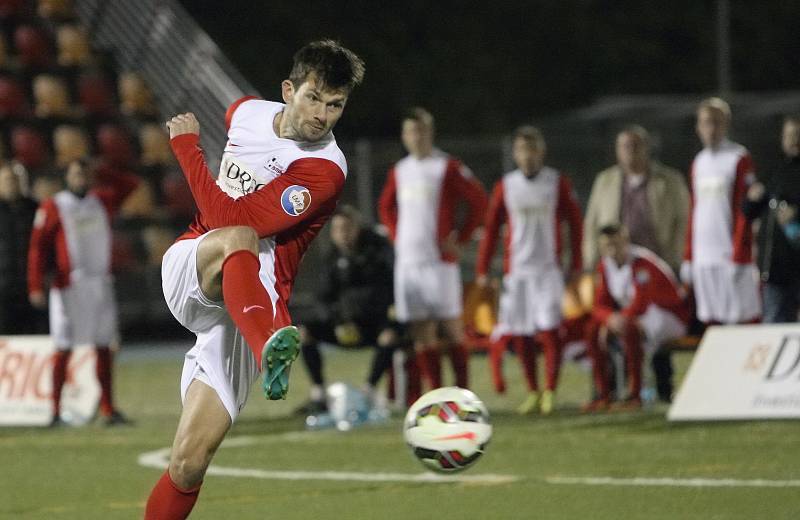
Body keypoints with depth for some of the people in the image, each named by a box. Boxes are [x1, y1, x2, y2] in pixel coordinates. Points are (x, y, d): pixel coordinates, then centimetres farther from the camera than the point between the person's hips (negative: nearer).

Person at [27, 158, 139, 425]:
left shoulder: (102, 201, 12)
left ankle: (107, 407, 11)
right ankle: (55, 409, -1)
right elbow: (38, 247, -9)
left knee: (104, 347, 6)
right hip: (68, 287, -5)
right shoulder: (52, 207, -4)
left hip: (100, 284, 5)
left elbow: (130, 184, 22)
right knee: (64, 349, -4)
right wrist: (36, 286, -17)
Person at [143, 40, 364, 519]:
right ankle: (272, 348, -61)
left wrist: (185, 144, -11)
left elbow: (228, 217, -20)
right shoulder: (247, 112, 5)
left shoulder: (324, 170, -14)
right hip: (188, 268, 3)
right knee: (238, 240, -35)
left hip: (251, 297, -3)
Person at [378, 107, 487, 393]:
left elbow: (478, 201, -6)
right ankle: (436, 393, 7)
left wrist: (459, 239, -8)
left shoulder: (447, 167, -5)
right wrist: (396, 236, 14)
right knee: (420, 331, 3)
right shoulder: (399, 171, 13)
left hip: (439, 259, -6)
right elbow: (386, 206, 29)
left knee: (451, 326, -4)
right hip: (407, 259, 6)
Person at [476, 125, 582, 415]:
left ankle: (550, 392, -7)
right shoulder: (505, 187, 5)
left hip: (548, 269, -2)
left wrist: (576, 264, 2)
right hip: (515, 269, 2)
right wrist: (482, 269, 5)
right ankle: (533, 393, 15)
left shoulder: (558, 183, 2)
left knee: (549, 330, -11)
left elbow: (575, 223, 6)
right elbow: (491, 228, 8)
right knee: (520, 335, 4)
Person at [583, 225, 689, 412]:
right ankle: (603, 395, -2)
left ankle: (634, 395, -27)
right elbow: (600, 305, -1)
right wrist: (611, 318, -23)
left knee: (630, 328, -35)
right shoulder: (605, 266, 1)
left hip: (671, 317, -8)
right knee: (593, 330, -6)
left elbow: (640, 305, -29)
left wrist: (615, 322, -23)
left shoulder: (642, 263, -24)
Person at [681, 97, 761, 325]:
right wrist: (688, 257, 15)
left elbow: (744, 211, -9)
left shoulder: (739, 159, -4)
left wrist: (739, 257, -14)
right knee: (710, 319, 6)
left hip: (730, 255, -7)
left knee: (744, 318, -8)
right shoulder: (699, 162, 17)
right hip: (703, 256, 7)